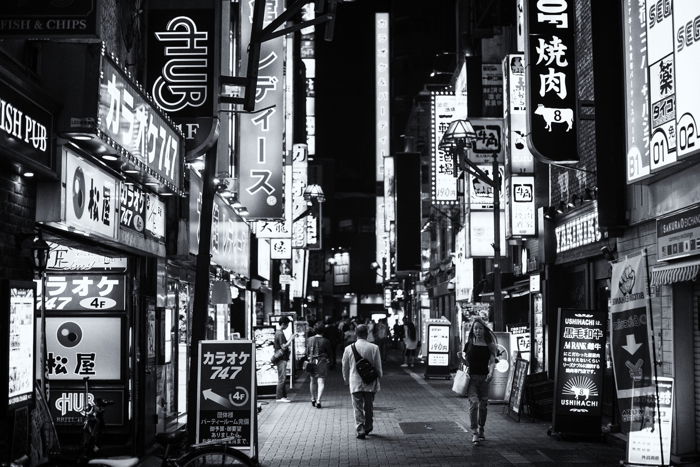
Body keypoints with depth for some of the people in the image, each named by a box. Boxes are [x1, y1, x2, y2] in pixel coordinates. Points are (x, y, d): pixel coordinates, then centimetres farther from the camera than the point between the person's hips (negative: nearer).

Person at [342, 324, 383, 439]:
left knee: (358, 408, 5)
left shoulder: (349, 348, -5)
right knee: (369, 406, 17)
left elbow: (345, 367, 4)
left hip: (355, 383, 0)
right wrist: (379, 376, 14)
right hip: (370, 382, 0)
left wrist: (347, 380, 18)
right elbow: (378, 366, -4)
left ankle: (360, 430, -3)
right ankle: (368, 427, 29)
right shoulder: (374, 348, -10)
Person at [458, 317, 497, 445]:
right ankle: (474, 433, -14)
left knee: (483, 405, 8)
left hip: (484, 378, 2)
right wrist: (461, 358, -13)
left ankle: (481, 430, 25)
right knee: (474, 403, -14)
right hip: (471, 377, -2)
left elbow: (492, 361, 0)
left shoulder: (489, 345, 5)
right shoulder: (469, 344, 3)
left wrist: (491, 372, -18)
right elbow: (466, 362, 8)